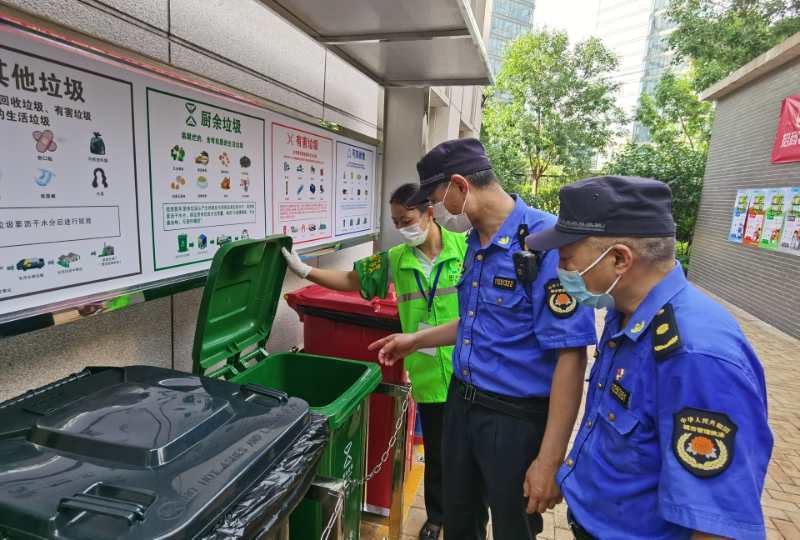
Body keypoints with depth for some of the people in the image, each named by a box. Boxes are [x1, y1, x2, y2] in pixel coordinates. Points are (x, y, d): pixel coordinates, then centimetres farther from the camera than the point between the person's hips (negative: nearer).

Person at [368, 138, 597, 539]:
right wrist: (416, 340, 17)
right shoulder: (476, 241, 4)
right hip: (461, 403, 7)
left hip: (516, 417, -7)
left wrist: (549, 460, -21)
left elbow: (570, 355, -23)